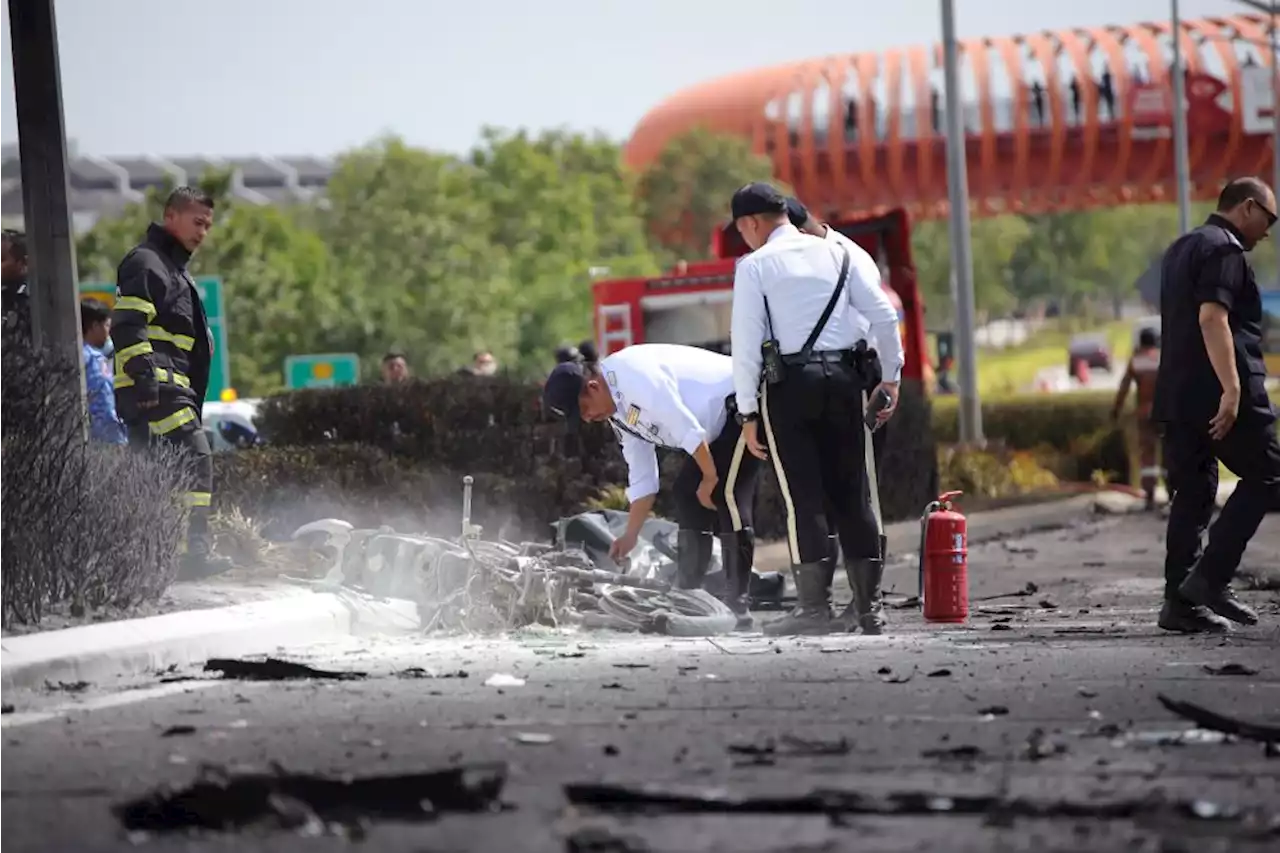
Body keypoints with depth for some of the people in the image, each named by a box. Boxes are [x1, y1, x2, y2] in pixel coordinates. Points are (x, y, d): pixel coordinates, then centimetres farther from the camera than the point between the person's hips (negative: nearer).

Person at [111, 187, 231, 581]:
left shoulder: (174, 267, 27)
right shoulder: (145, 261, -6)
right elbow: (127, 324, -17)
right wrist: (144, 374, -24)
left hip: (168, 387, 11)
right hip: (155, 386, -11)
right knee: (195, 455, -18)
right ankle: (195, 548, -25)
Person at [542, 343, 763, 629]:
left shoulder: (634, 375, -22)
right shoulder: (619, 413, 10)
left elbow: (687, 430, -24)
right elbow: (641, 477, 15)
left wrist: (710, 478, -15)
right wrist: (630, 536, 11)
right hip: (719, 430, 10)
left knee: (726, 494, -17)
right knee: (686, 493, 8)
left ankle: (737, 603, -16)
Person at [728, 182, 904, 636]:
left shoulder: (755, 266, 0)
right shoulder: (839, 253, 11)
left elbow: (746, 342, -5)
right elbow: (884, 314, 6)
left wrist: (748, 411, -1)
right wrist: (890, 376, 13)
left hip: (789, 384, -4)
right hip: (842, 376, 4)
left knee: (803, 497, -3)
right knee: (852, 495, 8)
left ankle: (814, 606, -7)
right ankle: (869, 605, 9)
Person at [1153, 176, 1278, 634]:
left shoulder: (1181, 249, 22)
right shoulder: (1224, 250, -9)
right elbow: (1212, 318, -21)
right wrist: (1232, 389, -26)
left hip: (1177, 395, 9)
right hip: (1218, 394, -9)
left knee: (1192, 494, 9)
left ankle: (1181, 601, 5)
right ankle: (1209, 580, -9)